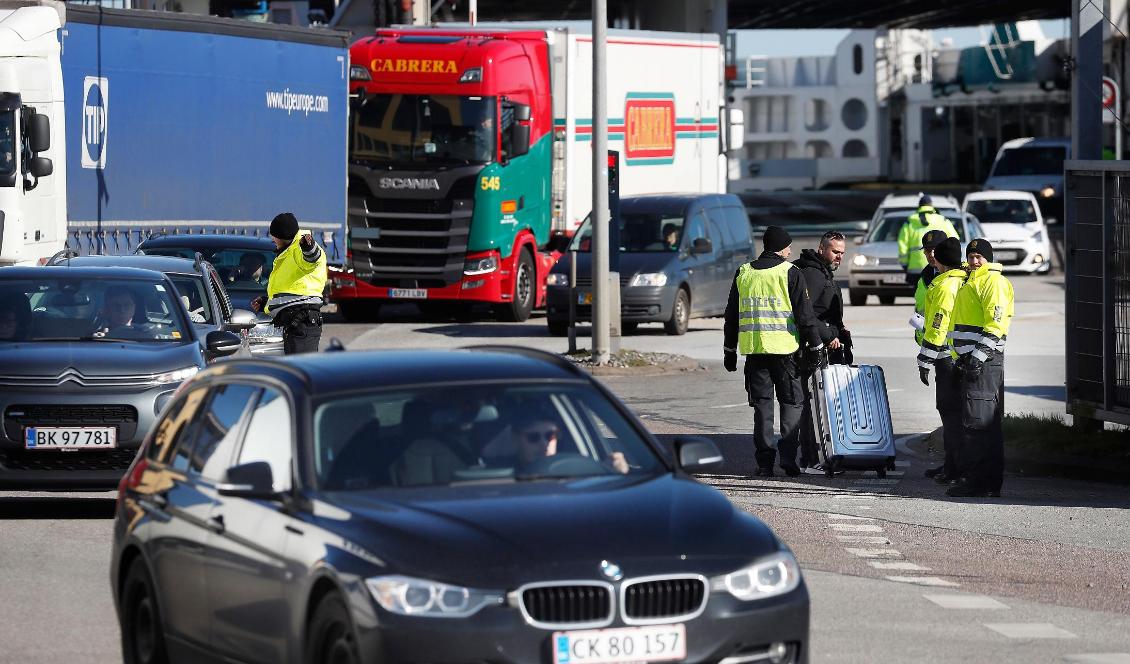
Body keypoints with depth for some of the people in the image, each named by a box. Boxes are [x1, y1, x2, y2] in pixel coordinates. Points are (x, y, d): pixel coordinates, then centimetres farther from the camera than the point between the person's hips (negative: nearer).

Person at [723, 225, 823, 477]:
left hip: (753, 349, 3)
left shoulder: (743, 273, 10)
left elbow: (731, 315, 14)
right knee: (791, 402, 8)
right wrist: (816, 347, 0)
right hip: (784, 349, -3)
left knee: (762, 404, 8)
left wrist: (729, 350, 21)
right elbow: (805, 314, -6)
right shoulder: (790, 273, -3)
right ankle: (788, 456, -4)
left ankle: (764, 462, 3)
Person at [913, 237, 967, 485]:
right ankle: (952, 464, 21)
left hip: (948, 359, -9)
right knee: (951, 410, 15)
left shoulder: (945, 286, -17)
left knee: (950, 411, -5)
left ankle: (956, 469, -5)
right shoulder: (965, 281, 11)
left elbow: (938, 327, -19)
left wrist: (925, 361, -15)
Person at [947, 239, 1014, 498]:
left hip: (985, 360, -11)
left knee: (979, 421, -11)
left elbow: (996, 322, -19)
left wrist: (979, 355, -24)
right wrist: (964, 356, 26)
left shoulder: (994, 282, -10)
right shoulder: (972, 281, 22)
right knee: (987, 424, 11)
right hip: (971, 360, 11)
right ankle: (990, 481, 15)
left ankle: (977, 480, -12)